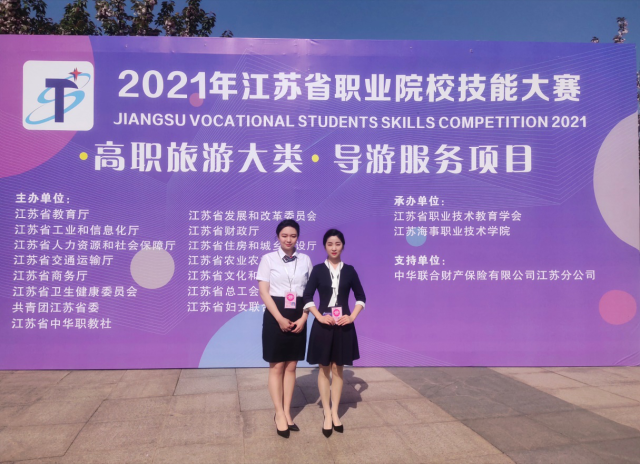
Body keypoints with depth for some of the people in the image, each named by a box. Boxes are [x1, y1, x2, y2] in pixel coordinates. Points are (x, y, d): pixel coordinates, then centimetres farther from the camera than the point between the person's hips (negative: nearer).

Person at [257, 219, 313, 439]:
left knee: (291, 366, 10)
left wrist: (303, 318, -8)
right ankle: (279, 414, 16)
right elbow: (263, 292, -7)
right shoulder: (268, 258, -2)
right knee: (277, 367, 4)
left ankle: (287, 412, 21)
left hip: (298, 318, 3)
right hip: (275, 317, -2)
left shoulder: (305, 260, 5)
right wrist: (280, 318, -15)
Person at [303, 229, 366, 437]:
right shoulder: (318, 270, -1)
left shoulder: (349, 270, 3)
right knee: (324, 369, 6)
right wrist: (319, 317, -13)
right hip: (323, 325, -1)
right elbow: (307, 297, -3)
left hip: (343, 325, 1)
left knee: (338, 369, 9)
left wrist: (352, 317, -5)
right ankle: (327, 414, 16)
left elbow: (361, 297, 7)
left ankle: (335, 413, 21)